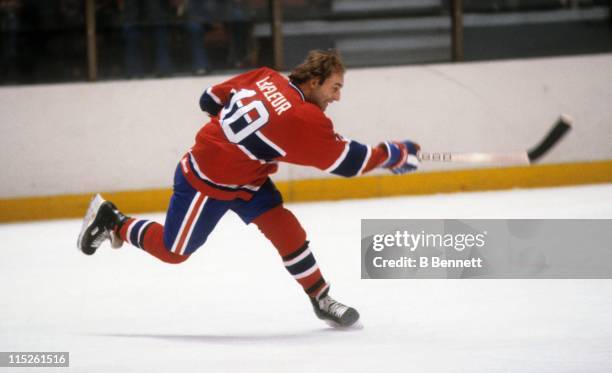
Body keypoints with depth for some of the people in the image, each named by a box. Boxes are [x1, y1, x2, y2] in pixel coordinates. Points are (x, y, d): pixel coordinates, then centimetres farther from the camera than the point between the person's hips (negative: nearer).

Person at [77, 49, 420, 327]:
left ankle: (321, 299, 5)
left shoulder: (264, 78, -9)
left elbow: (212, 99, 2)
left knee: (285, 229, -3)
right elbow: (347, 162, -25)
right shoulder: (303, 119, -31)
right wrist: (393, 154, -14)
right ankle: (112, 221, 30)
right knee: (173, 251, 11)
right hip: (207, 181, -9)